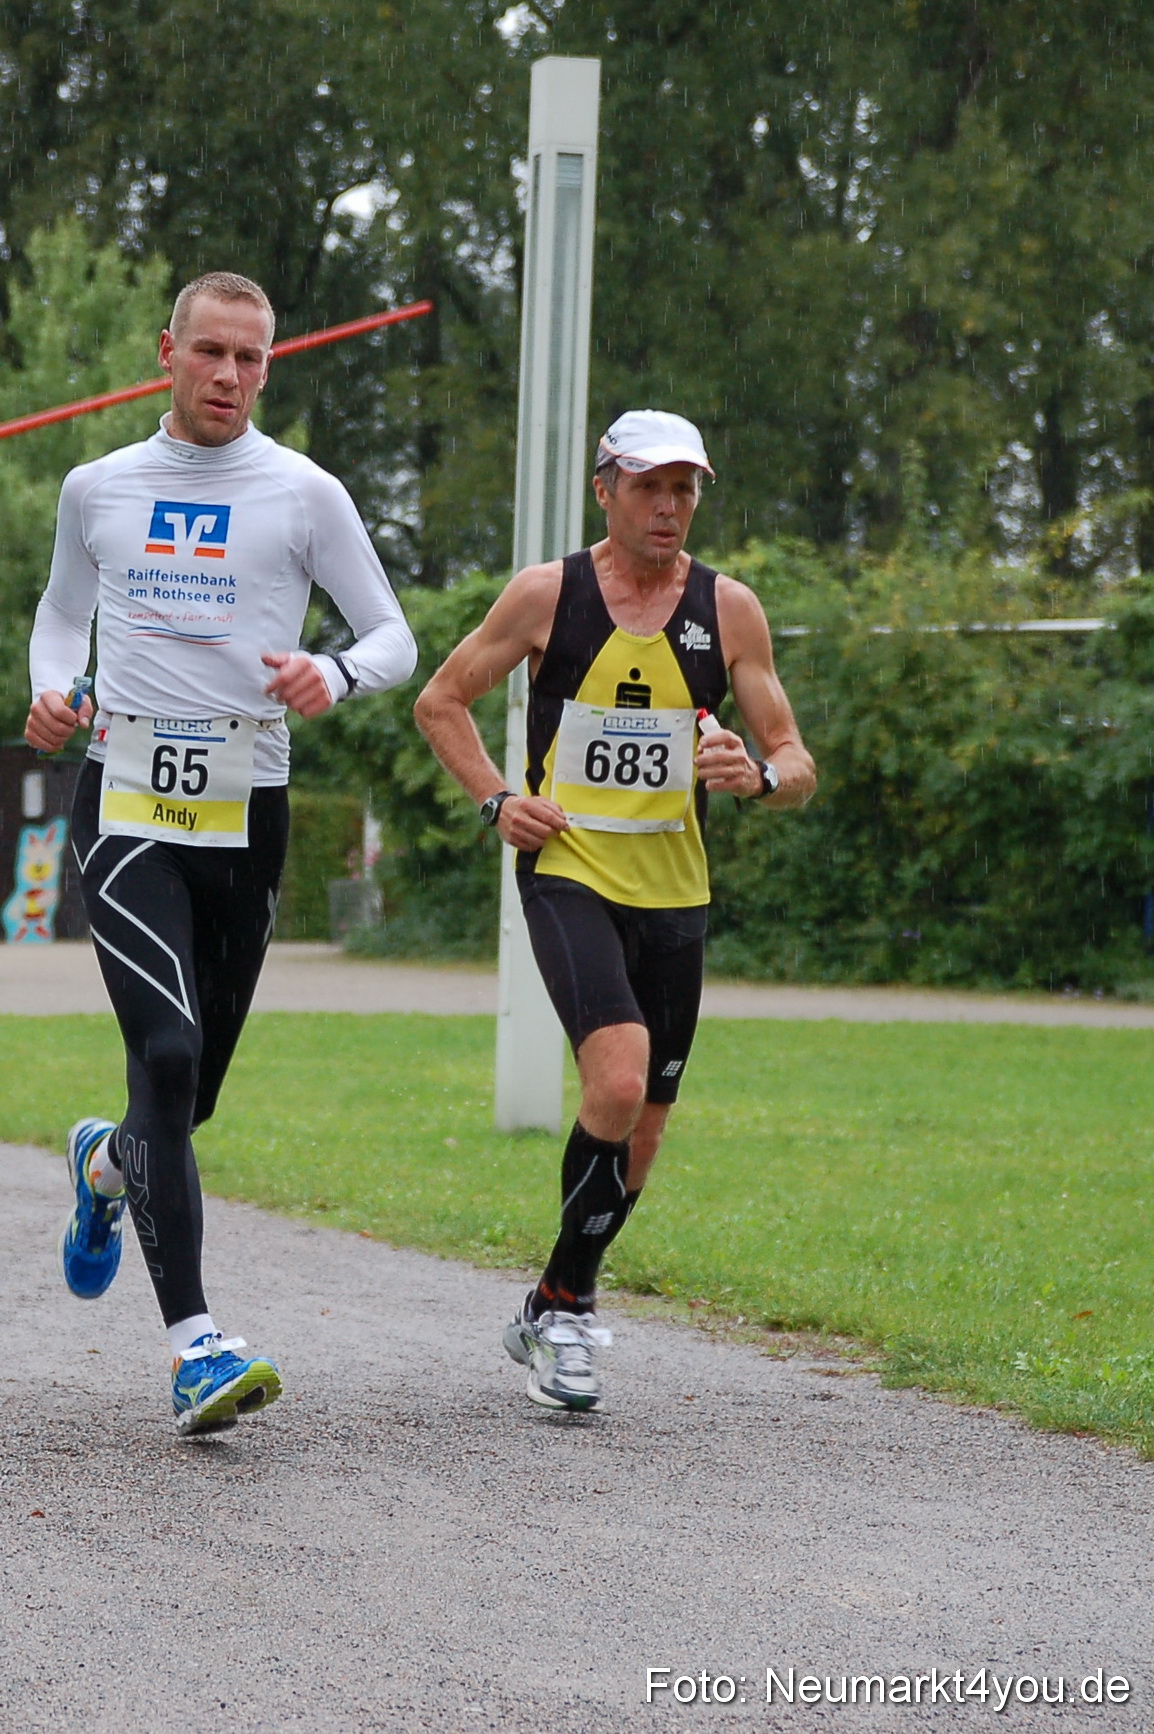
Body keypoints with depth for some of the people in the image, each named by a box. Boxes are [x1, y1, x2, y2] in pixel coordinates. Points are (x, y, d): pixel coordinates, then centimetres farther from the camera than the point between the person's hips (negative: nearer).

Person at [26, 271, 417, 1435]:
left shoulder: (303, 495, 3)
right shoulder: (97, 488, 9)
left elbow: (394, 640, 6)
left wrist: (334, 676, -17)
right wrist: (51, 687, 3)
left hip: (246, 811, 1)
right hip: (126, 802, -1)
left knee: (193, 1082, 9)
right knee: (167, 1051, -19)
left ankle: (105, 1166, 48)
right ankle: (194, 1347, -23)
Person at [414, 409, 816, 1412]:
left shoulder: (729, 609, 3)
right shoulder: (547, 595, -1)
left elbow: (798, 770, 5)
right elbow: (441, 701, 10)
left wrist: (759, 776, -19)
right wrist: (495, 800, -3)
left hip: (674, 894, 4)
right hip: (567, 876, -4)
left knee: (641, 1132, 9)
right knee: (618, 1081, -25)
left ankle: (552, 1312, 31)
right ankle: (572, 1306, -7)